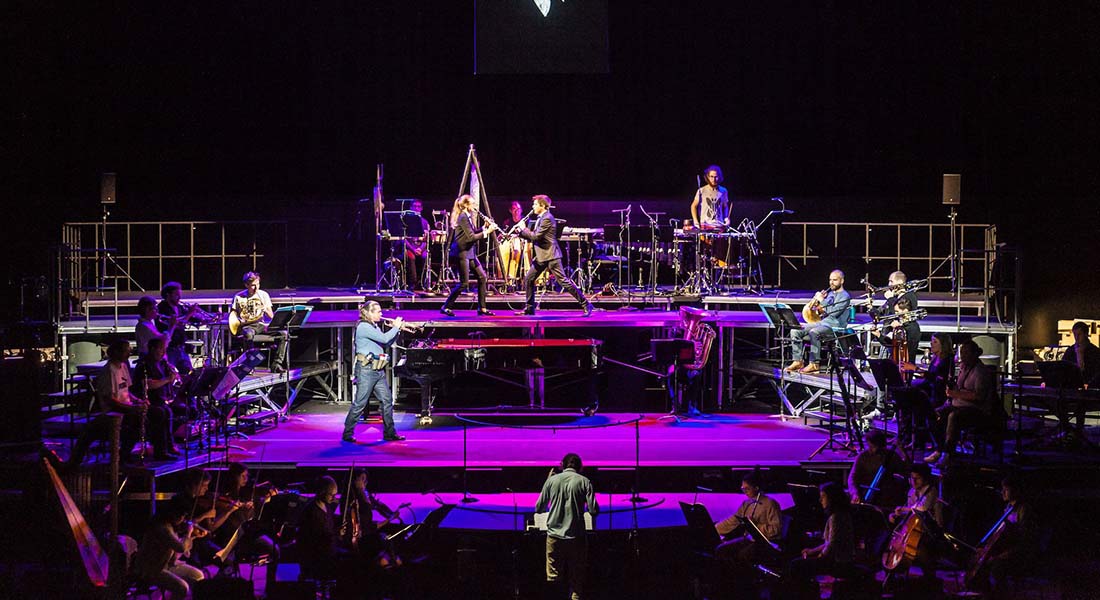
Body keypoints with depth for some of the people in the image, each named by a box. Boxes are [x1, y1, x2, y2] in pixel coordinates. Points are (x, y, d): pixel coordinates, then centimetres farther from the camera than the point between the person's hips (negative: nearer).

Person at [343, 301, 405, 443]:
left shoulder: (374, 327, 16)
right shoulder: (364, 327, -14)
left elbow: (388, 343, 18)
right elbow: (384, 339, -22)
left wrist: (398, 329, 7)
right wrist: (396, 327, -9)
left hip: (378, 370, 9)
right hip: (366, 369, -9)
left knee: (387, 401, 7)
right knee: (360, 403, -5)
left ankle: (389, 433, 13)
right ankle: (348, 434, 3)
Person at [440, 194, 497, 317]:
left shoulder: (467, 216, 12)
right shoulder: (463, 217, -17)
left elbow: (472, 233, 16)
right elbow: (471, 237, -20)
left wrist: (484, 228, 4)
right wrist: (487, 232, -16)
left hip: (469, 252, 10)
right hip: (461, 253, -10)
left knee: (482, 277, 7)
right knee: (464, 282, -7)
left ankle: (482, 308, 11)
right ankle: (446, 307, 1)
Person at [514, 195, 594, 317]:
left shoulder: (547, 218, -15)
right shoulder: (541, 218, 15)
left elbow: (536, 236, -20)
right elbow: (533, 237, 19)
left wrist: (523, 229, -8)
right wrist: (521, 232, 7)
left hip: (550, 255, -10)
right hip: (541, 256, 10)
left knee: (563, 281, -11)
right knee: (528, 280, 8)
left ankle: (585, 304, -8)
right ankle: (530, 308, 16)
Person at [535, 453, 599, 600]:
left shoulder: (552, 480, 4)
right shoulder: (584, 482, -2)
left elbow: (539, 508, 10)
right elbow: (593, 511, -7)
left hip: (554, 536, 1)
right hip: (576, 538, -1)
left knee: (552, 579, 6)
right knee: (577, 581, 6)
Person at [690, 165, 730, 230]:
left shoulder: (723, 191, 7)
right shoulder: (701, 191, 0)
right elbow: (694, 206, 9)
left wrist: (726, 218, 2)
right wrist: (695, 221, -2)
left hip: (719, 226, 2)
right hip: (705, 226, -2)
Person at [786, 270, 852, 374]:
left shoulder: (845, 296, -4)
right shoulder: (829, 293, 21)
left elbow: (834, 312, -18)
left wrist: (822, 300, -13)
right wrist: (817, 298, 6)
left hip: (835, 326, -9)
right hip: (821, 323, 9)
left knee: (813, 332, -37)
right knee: (795, 331, -7)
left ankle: (814, 364, -32)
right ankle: (797, 361, -7)